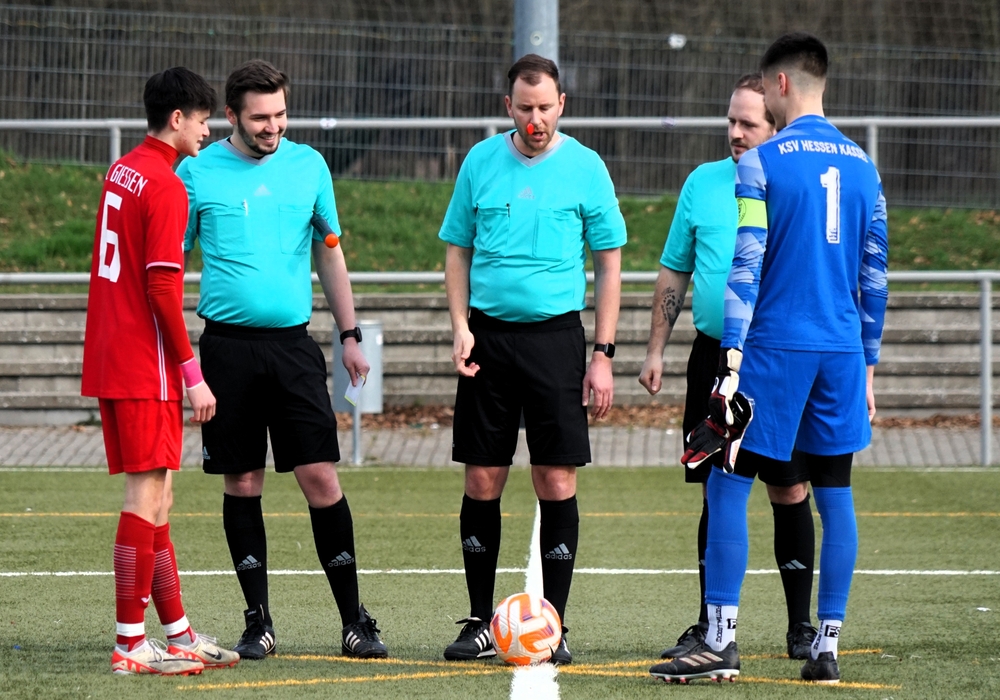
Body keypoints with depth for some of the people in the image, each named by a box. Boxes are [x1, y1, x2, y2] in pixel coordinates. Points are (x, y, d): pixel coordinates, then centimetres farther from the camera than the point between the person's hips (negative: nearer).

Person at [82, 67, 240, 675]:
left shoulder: (121, 173, 14)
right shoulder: (166, 186, -14)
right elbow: (162, 288, -19)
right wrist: (194, 375, -14)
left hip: (110, 363, 9)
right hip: (146, 370, -9)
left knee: (155, 498, 13)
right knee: (147, 498, -6)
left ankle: (178, 634, 19)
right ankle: (132, 645, -6)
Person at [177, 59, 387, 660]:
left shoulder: (308, 166, 7)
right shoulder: (199, 173, 1)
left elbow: (330, 253, 16)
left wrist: (350, 334, 13)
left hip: (294, 343, 1)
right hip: (228, 345, -1)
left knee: (321, 478, -5)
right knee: (242, 485, 3)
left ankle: (354, 621, 2)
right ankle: (258, 622, 12)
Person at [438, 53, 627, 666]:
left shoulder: (585, 168, 0)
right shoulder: (481, 162, 5)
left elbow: (610, 263, 3)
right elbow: (458, 249, 12)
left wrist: (603, 354, -2)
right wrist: (460, 327, -1)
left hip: (555, 334, -2)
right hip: (488, 334, 2)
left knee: (557, 481, -5)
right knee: (482, 482, 2)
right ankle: (481, 624, 11)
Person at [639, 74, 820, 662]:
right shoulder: (704, 183, 8)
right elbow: (673, 272, 14)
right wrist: (657, 349, 8)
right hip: (714, 359, 3)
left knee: (790, 493, 0)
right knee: (717, 495, 5)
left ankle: (801, 627, 9)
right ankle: (711, 627, 11)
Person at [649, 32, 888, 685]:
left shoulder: (761, 163, -6)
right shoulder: (863, 166, 11)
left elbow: (745, 265, -10)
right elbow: (875, 276, 14)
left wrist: (733, 355, -11)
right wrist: (867, 365, 20)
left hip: (775, 345, -5)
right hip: (842, 350, 5)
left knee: (729, 486, 0)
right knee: (834, 495, 8)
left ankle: (721, 641, -5)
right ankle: (828, 646, 7)